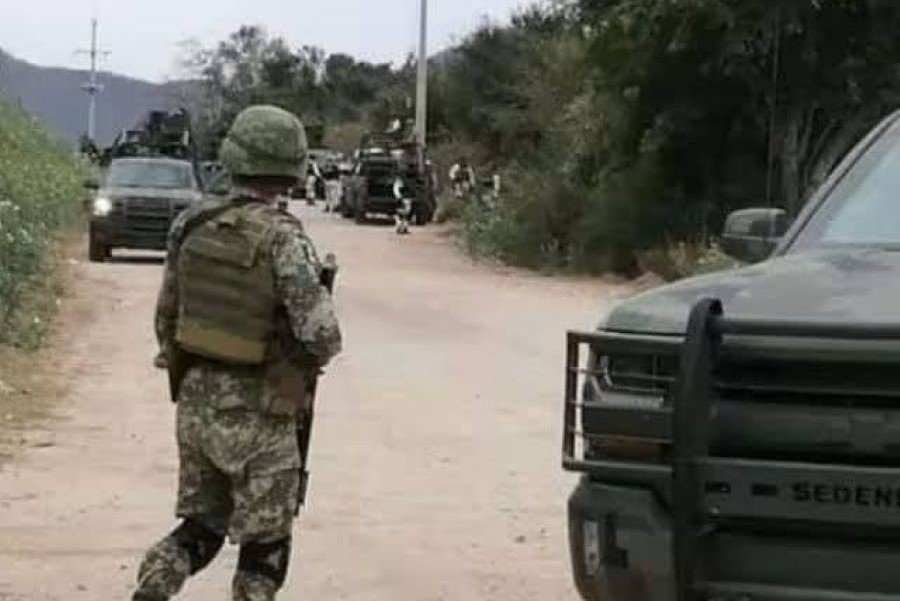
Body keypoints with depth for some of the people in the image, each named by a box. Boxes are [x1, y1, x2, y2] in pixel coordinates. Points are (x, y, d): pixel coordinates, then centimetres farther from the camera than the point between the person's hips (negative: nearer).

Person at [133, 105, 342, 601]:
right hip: (256, 415, -5)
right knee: (264, 545, 10)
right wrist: (314, 356, 2)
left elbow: (166, 316, 10)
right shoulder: (281, 238, -17)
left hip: (194, 402, 5)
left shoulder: (192, 225, 1)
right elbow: (320, 335, -22)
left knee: (200, 527, 20)